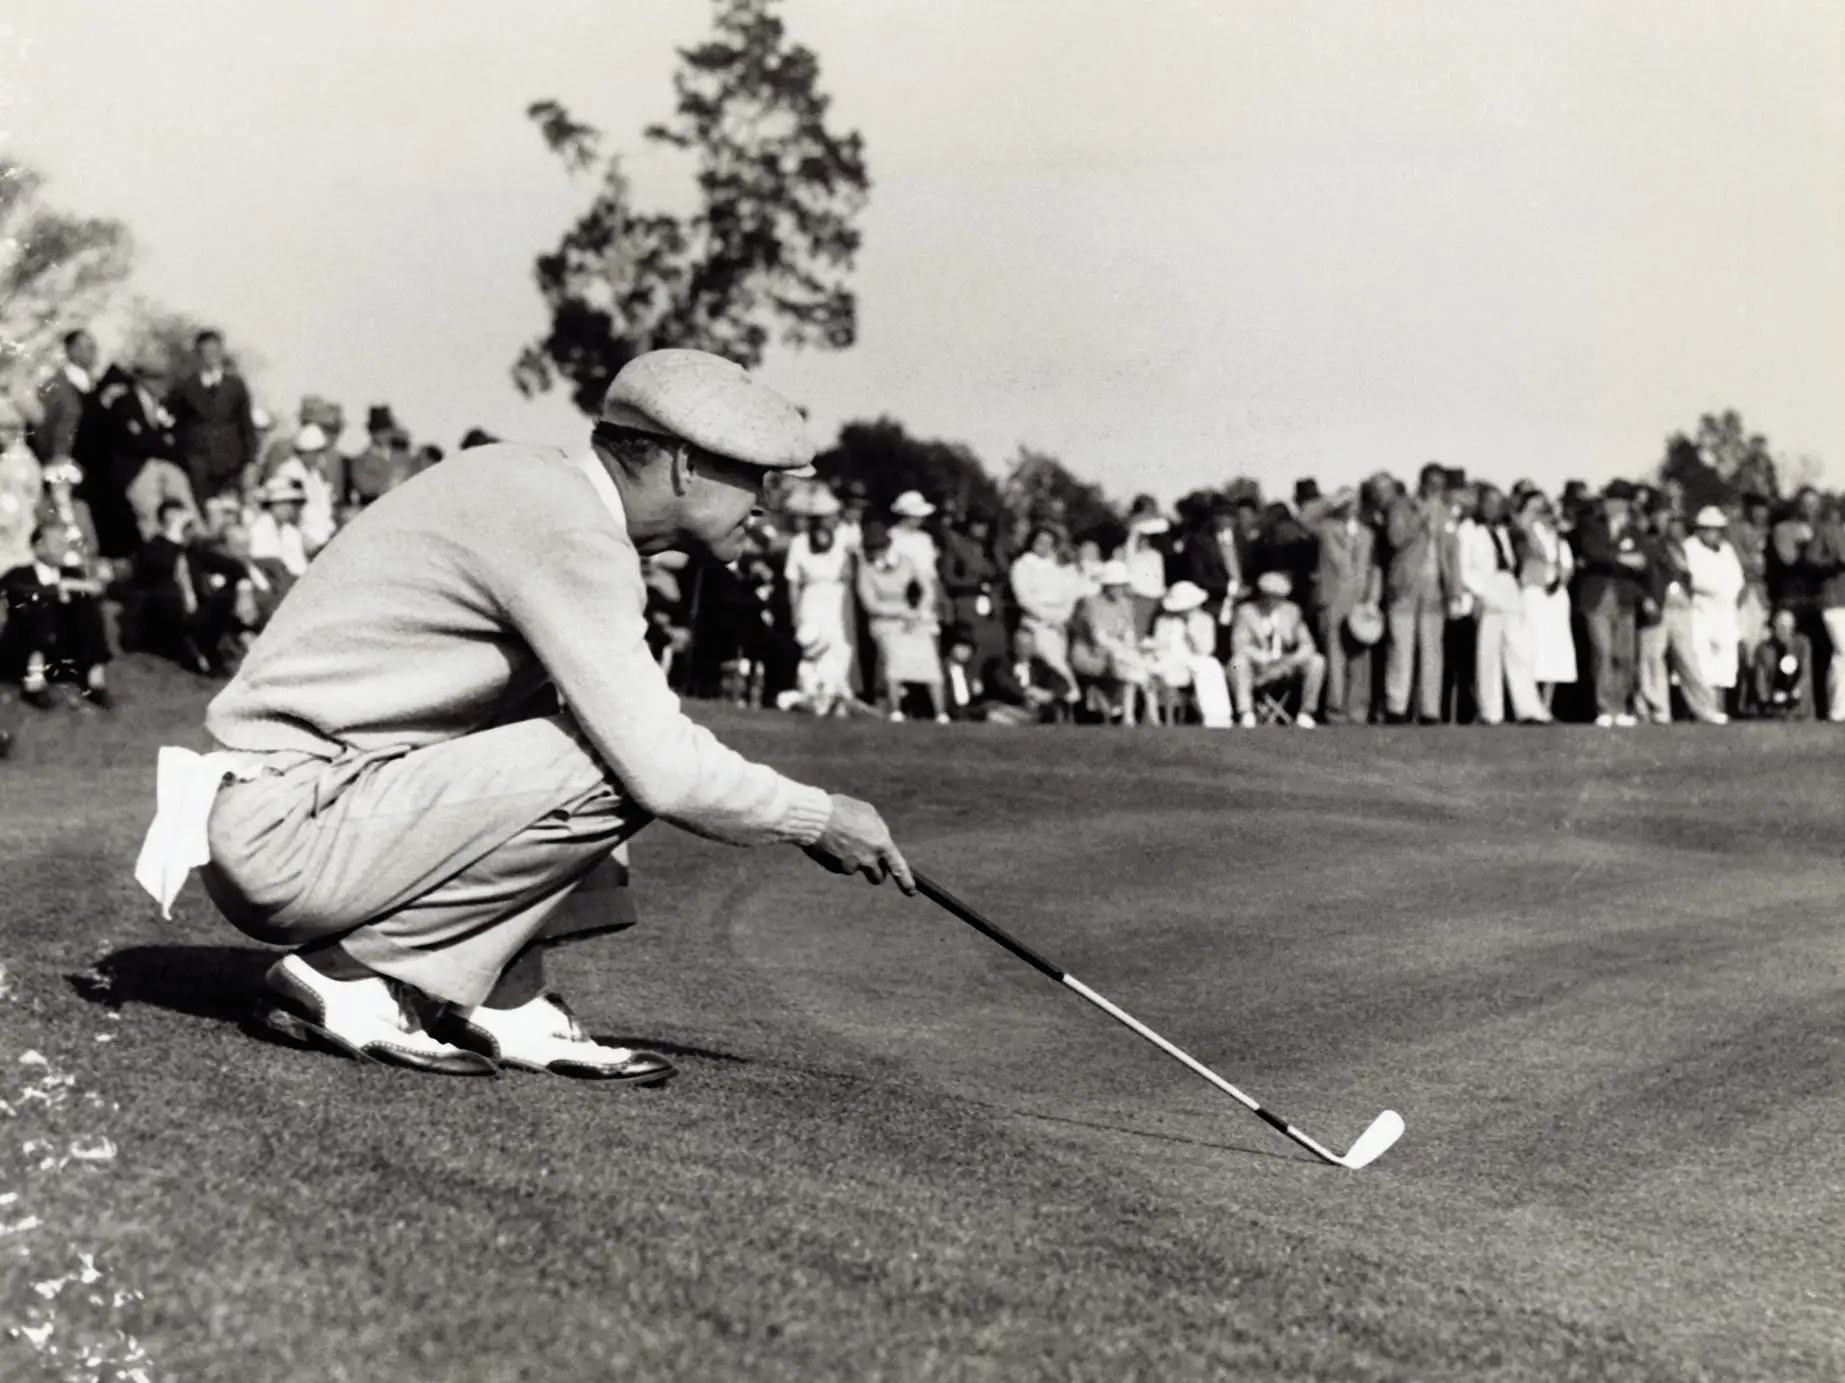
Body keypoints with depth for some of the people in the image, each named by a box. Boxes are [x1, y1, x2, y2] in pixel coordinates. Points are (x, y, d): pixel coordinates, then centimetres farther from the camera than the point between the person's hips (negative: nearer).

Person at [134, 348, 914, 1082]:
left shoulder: (543, 486, 15)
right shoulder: (570, 530, -16)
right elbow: (661, 768, -21)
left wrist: (795, 818, 14)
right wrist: (817, 817, -6)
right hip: (285, 836, -10)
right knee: (616, 773, -18)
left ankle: (503, 1005, 5)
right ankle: (356, 977, -11)